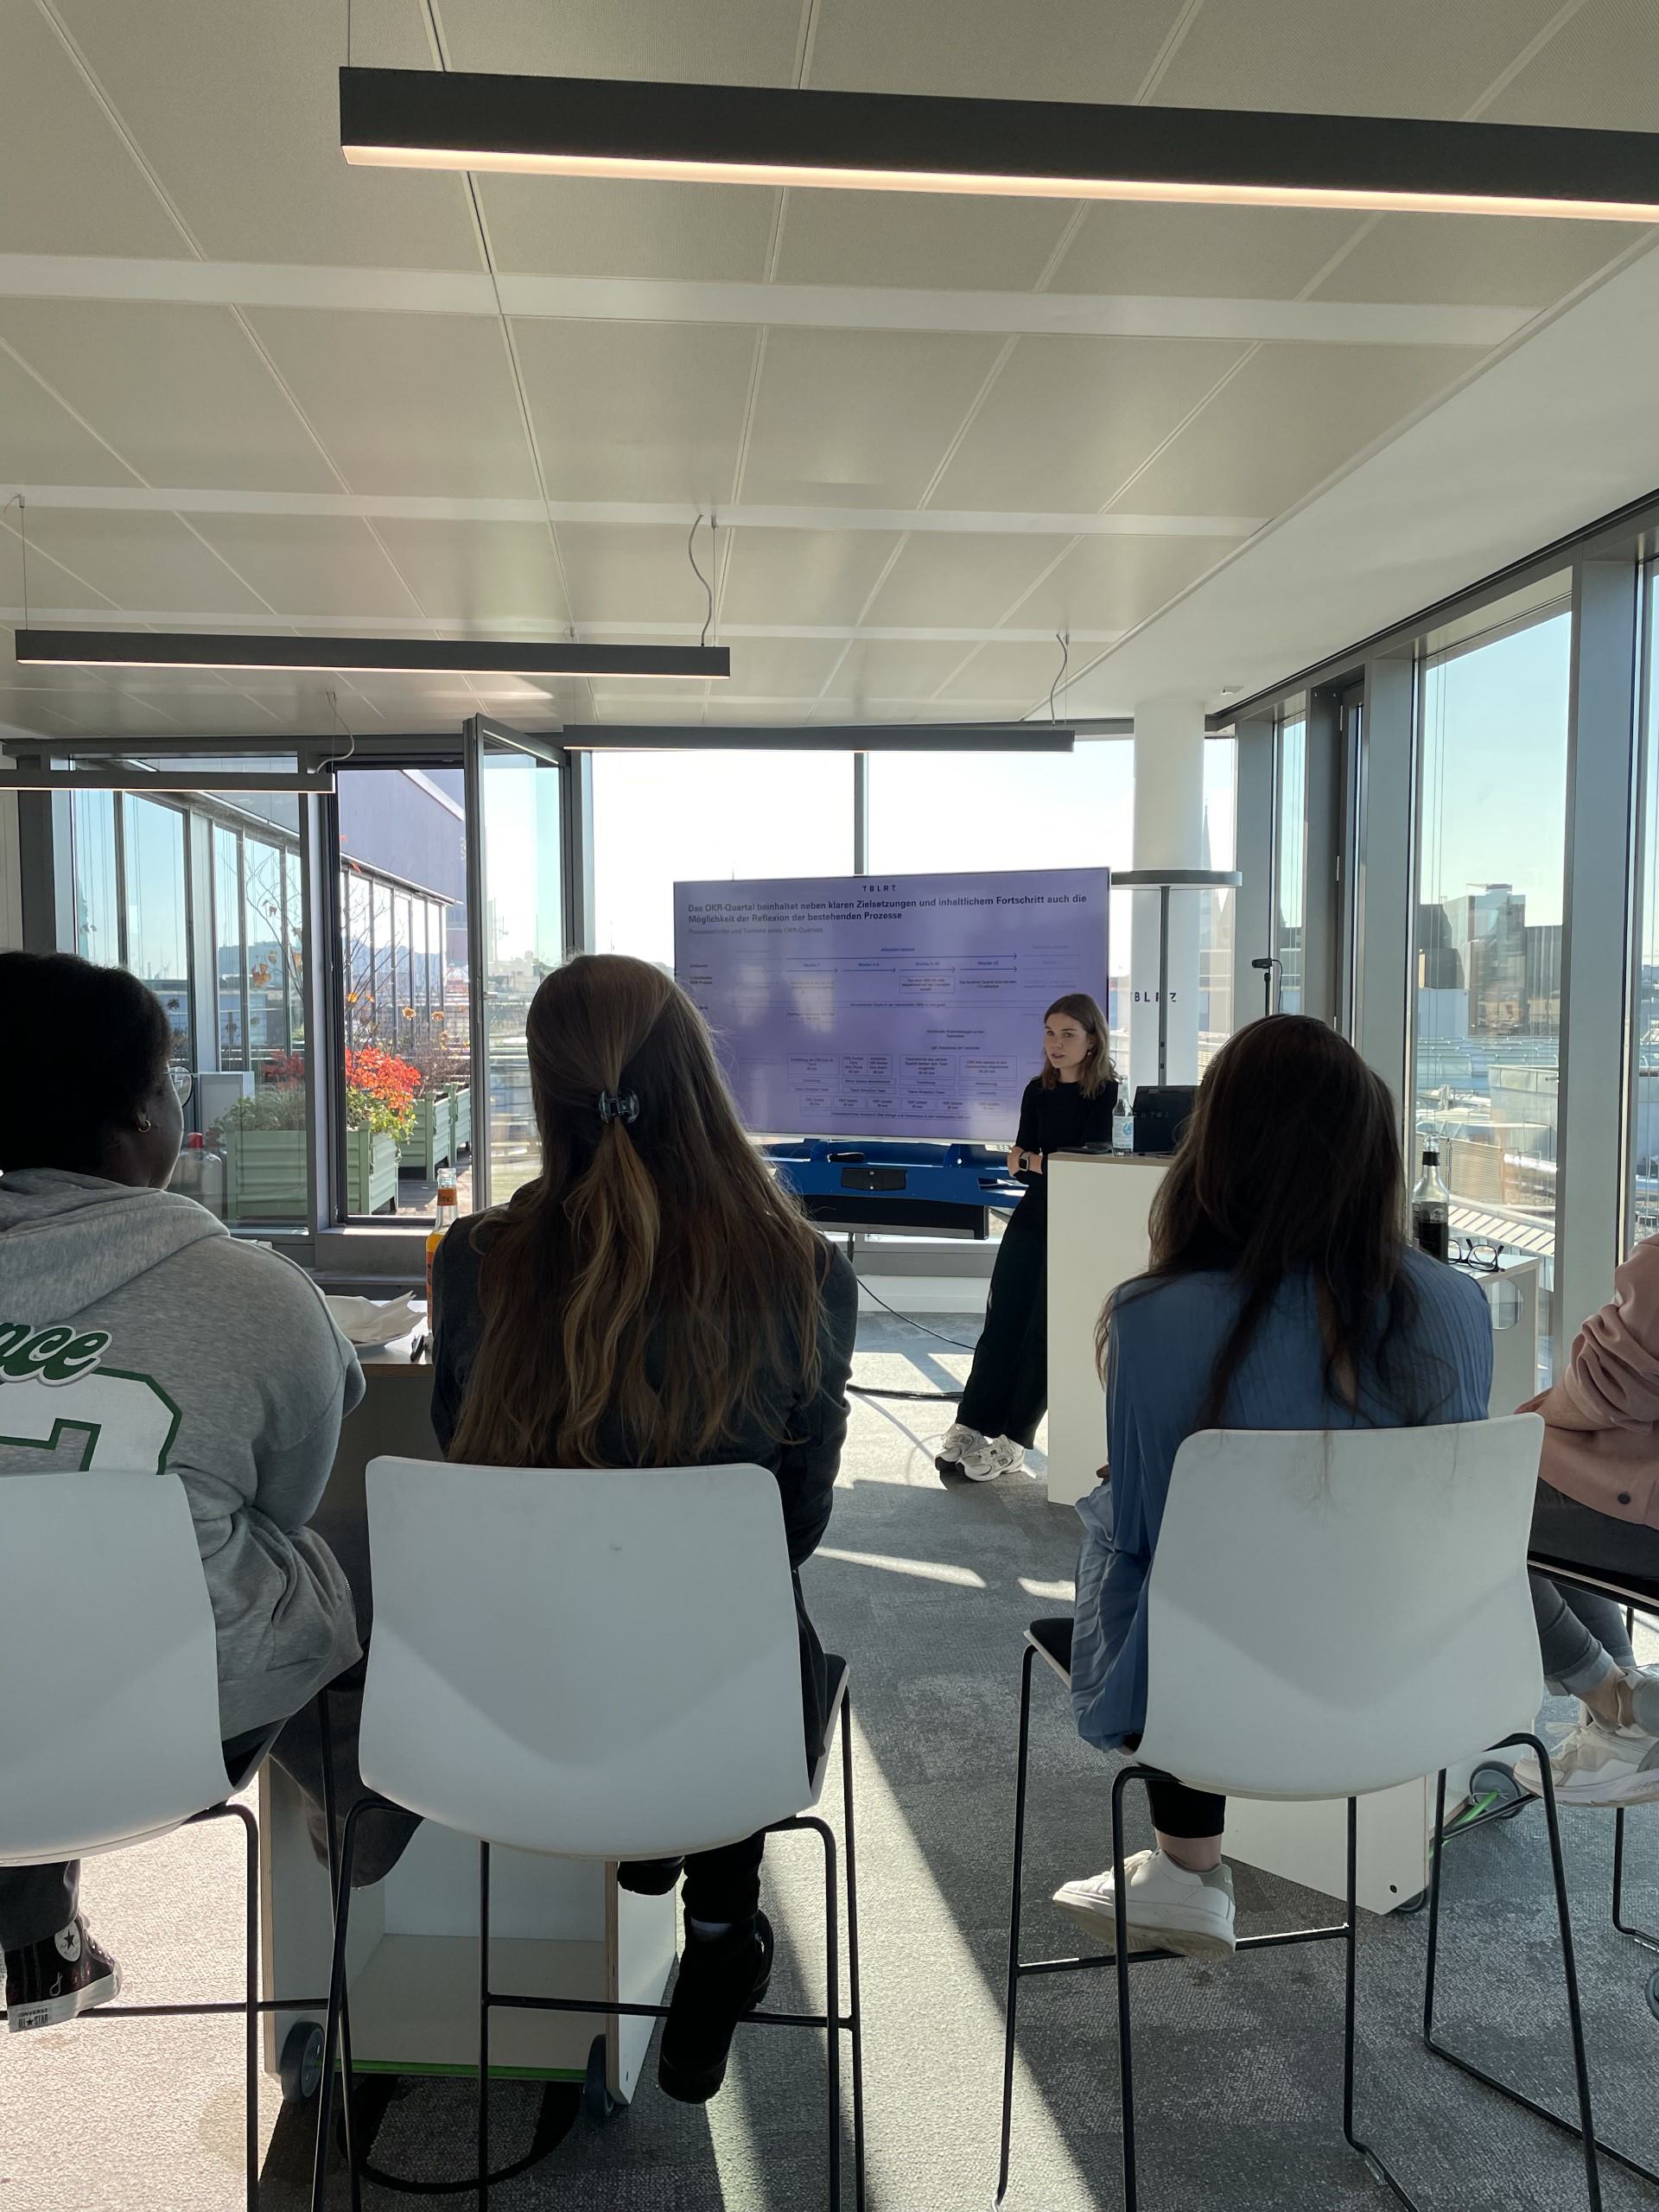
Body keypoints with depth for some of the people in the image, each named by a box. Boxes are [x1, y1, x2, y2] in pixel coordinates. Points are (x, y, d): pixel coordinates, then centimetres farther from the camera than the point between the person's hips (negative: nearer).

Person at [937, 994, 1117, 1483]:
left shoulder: (1106, 1093, -7)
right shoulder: (1038, 1091, 8)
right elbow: (1019, 1164, 5)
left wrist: (1035, 1160, -8)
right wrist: (1045, 1164, -14)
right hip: (1031, 1220, 5)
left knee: (1042, 1331, -4)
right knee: (1001, 1322, 0)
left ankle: (1012, 1442, 2)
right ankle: (969, 1428, 2)